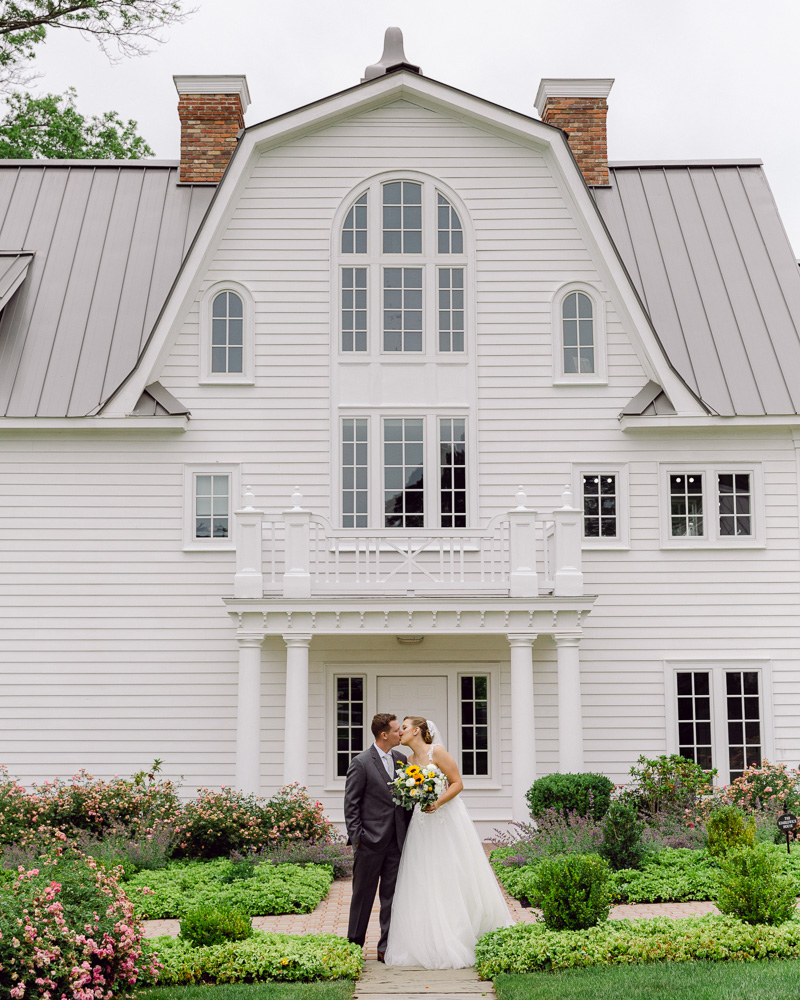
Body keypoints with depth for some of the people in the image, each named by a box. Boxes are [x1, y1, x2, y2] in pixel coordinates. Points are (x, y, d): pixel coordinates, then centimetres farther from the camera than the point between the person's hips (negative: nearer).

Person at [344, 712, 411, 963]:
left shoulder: (400, 759, 9)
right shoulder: (361, 763, -7)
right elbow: (351, 804, -6)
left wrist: (409, 830, 5)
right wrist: (356, 837, -11)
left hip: (396, 840, 5)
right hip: (371, 840, -5)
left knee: (392, 895, 5)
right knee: (363, 894, 5)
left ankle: (386, 948, 10)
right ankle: (354, 945, 17)